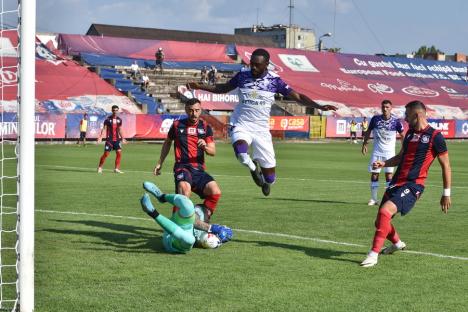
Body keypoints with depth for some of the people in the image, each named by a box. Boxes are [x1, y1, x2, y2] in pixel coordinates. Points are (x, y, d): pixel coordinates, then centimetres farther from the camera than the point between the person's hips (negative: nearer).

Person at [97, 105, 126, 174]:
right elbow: (104, 128, -8)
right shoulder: (108, 119, -5)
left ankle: (116, 169, 0)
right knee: (106, 154, -4)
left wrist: (122, 138, 18)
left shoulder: (119, 120, 9)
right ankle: (100, 168, 11)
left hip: (117, 139, 4)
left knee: (119, 152, -7)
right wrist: (100, 137, -18)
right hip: (109, 139, -4)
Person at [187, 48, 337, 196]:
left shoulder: (274, 80, -4)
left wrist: (319, 106, -14)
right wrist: (199, 86, 11)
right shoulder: (242, 75, 0)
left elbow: (297, 97, -2)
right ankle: (253, 167, 2)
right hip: (241, 125, 0)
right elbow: (224, 88, 18)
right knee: (242, 155, -36)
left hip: (261, 129, 1)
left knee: (270, 178, -1)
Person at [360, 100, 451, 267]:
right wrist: (384, 163, 9)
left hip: (413, 185, -8)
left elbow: (445, 166, -2)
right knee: (380, 221, 11)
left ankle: (373, 255, -23)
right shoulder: (410, 133, 15)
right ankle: (397, 244, 41)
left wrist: (446, 194, -2)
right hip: (396, 183, 8)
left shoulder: (435, 136, -7)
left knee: (385, 211, -28)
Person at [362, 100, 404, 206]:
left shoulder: (395, 121, -8)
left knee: (389, 174, -8)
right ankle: (373, 199, 10)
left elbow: (402, 135, 1)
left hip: (389, 151, -2)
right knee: (374, 174, 1)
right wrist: (364, 144, 4)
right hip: (377, 151, 2)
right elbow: (368, 131, 10)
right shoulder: (375, 119, -3)